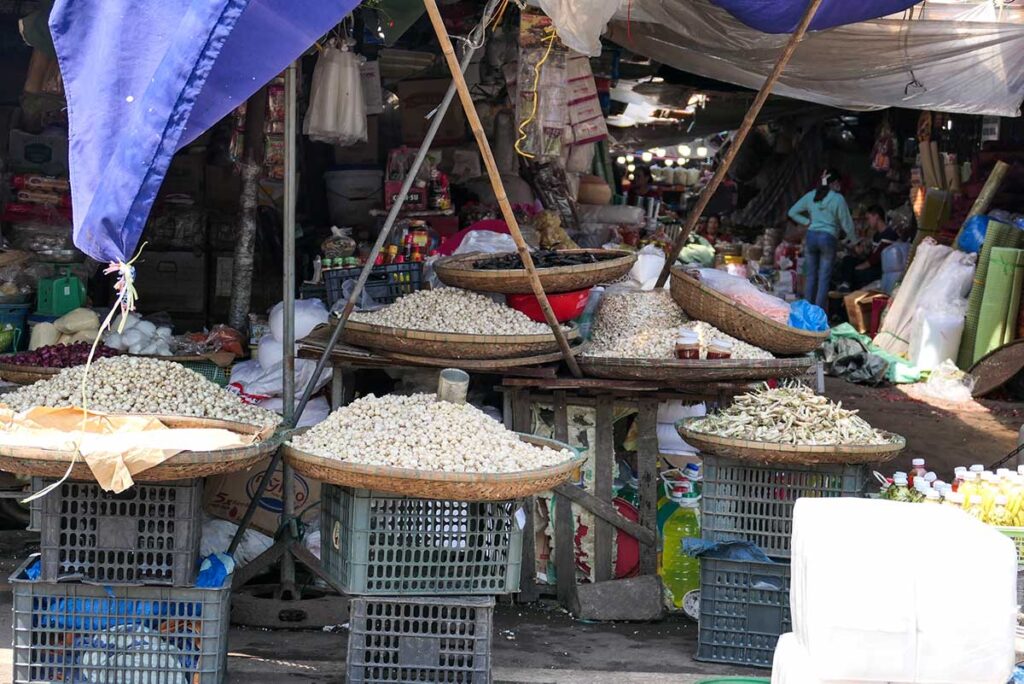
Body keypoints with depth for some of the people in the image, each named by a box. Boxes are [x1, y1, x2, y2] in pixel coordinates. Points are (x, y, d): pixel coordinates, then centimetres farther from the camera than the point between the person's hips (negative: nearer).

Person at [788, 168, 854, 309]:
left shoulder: (810, 196, 7)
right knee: (824, 278, 1)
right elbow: (846, 222, -2)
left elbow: (792, 212, 13)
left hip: (811, 236, 4)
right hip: (828, 238, -4)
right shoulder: (838, 199, -6)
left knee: (811, 276, 12)